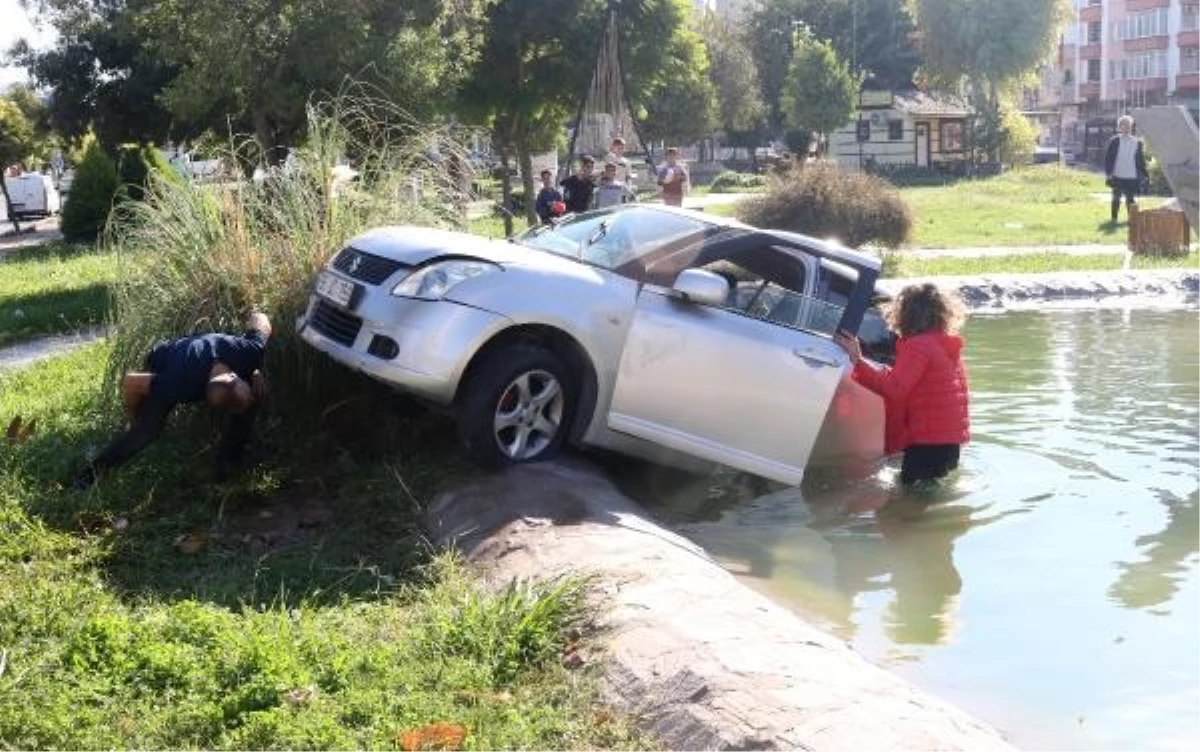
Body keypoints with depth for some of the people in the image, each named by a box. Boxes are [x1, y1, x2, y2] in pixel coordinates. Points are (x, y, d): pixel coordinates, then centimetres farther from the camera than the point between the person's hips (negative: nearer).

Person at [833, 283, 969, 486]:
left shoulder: (918, 346, -15)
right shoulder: (948, 346, 15)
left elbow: (894, 388, -29)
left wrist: (859, 361, -33)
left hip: (930, 441, -10)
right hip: (952, 438, 10)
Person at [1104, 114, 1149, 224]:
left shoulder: (1137, 142, 6)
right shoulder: (1114, 141, 0)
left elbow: (1141, 160, 10)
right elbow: (1108, 158, -2)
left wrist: (1145, 174, 6)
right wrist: (1108, 173, -9)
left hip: (1132, 177, 1)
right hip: (1117, 176, -1)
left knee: (1131, 199, 3)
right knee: (1116, 198, 6)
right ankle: (1114, 218, 17)